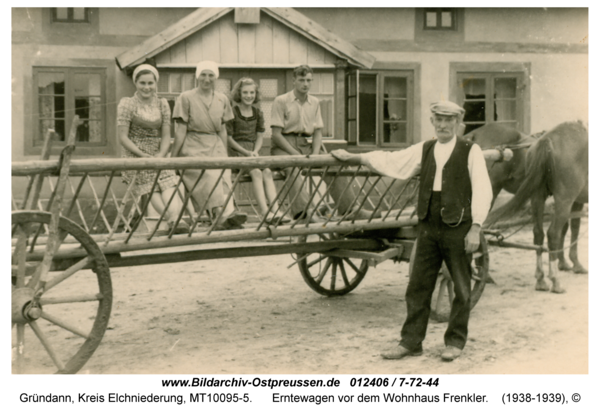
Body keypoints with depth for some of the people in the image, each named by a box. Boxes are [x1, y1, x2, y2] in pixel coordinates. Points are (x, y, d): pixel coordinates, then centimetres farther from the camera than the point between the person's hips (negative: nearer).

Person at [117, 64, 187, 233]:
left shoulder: (162, 105, 12)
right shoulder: (127, 104, 1)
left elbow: (166, 136, 8)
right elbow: (123, 137, -4)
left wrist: (160, 155, -11)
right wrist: (144, 155, -14)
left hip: (158, 156, 3)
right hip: (135, 156, -2)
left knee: (168, 183, -24)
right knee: (150, 187, -23)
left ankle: (176, 218, -42)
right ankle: (171, 218, -40)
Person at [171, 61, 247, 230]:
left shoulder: (222, 100, 17)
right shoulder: (186, 98, 5)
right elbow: (180, 130, 2)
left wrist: (225, 154, 13)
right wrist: (173, 158, -3)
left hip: (216, 146, 4)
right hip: (193, 148, -4)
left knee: (224, 175, -24)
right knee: (209, 175, -30)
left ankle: (223, 218, -37)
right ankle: (226, 213, -45)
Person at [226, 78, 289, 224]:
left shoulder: (258, 113, 13)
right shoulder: (232, 112, -3)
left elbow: (259, 137, 13)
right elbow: (229, 138, -5)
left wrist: (255, 151, -7)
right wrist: (247, 152, -13)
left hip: (253, 153, 5)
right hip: (236, 153, -5)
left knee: (267, 172, -23)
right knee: (256, 172, -29)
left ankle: (276, 211, -33)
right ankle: (265, 213, -35)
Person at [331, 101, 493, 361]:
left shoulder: (471, 151, -2)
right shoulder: (424, 150, 11)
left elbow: (482, 190, -7)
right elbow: (389, 161, 12)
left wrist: (475, 227, -13)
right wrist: (352, 157, 11)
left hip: (458, 229, -4)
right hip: (429, 227, 4)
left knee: (461, 289, 6)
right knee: (418, 286, 7)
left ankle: (455, 342, 22)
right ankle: (411, 342, 16)